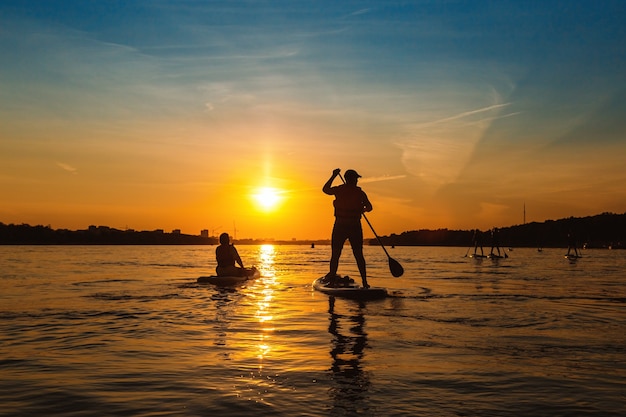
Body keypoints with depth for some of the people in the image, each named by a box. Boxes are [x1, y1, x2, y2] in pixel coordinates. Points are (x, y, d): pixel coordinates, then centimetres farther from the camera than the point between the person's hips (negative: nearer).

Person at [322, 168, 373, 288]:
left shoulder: (339, 190, -1)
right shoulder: (360, 193, -1)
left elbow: (325, 189, 17)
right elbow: (369, 207, 7)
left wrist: (333, 176, 24)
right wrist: (362, 209, 29)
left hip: (340, 226, 0)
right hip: (355, 227, 0)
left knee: (335, 255, 5)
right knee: (359, 255, 7)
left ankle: (332, 280, 1)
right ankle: (364, 282, 7)